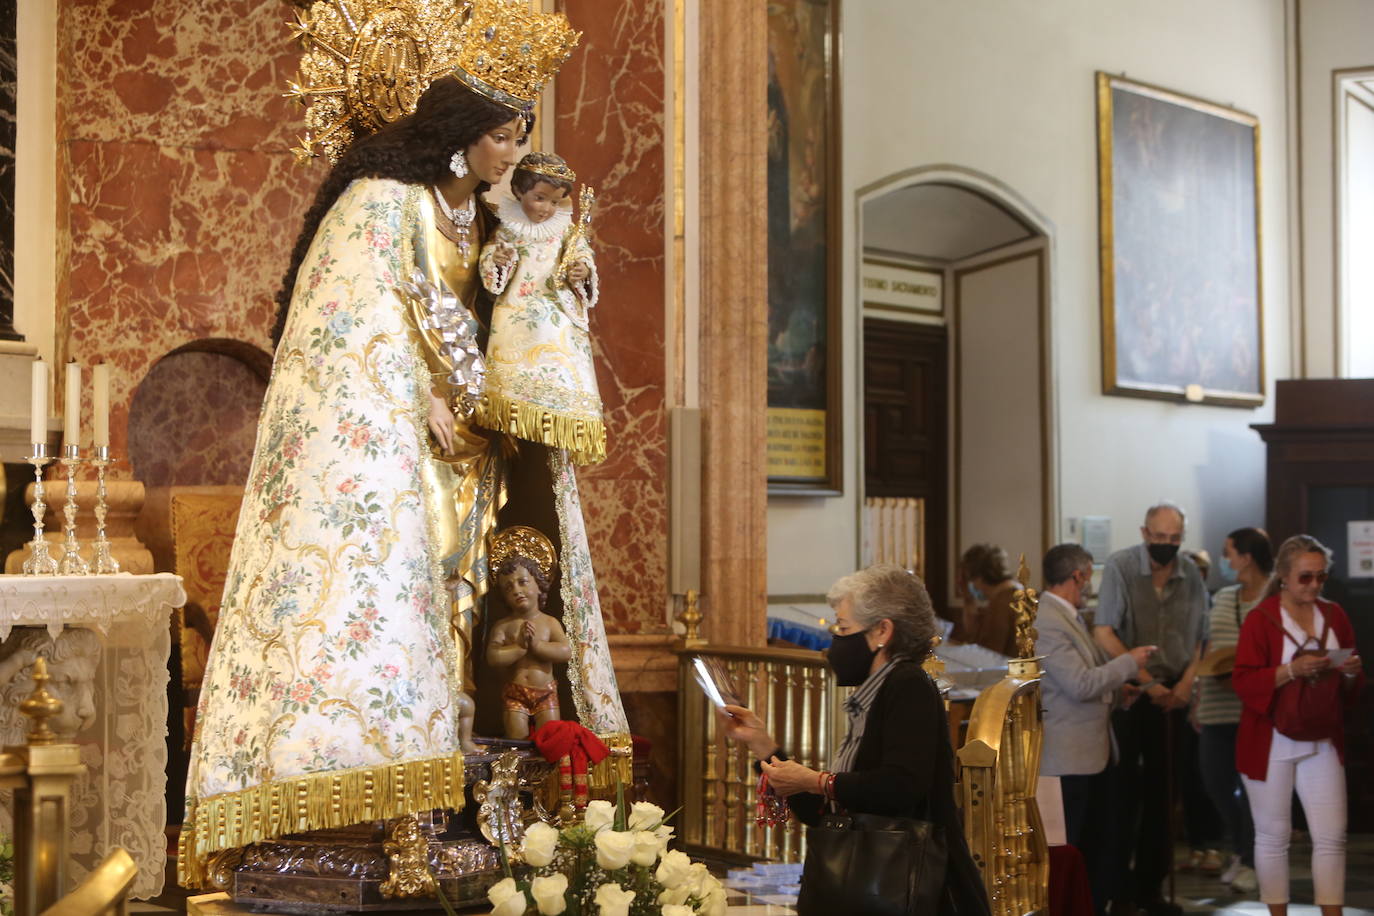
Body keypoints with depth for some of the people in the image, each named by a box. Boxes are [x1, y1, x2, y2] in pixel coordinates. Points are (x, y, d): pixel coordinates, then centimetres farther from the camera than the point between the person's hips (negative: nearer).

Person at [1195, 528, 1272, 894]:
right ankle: (1241, 850, 29)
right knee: (1215, 781, 8)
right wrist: (1198, 700, 15)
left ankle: (1250, 861, 16)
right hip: (1217, 709, 6)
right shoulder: (1221, 598, 14)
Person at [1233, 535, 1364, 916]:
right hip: (1271, 744, -4)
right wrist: (1291, 670, -27)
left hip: (1322, 742, 4)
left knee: (1332, 836, 2)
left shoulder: (1335, 616, 7)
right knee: (1273, 837, 5)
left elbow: (1352, 688, 14)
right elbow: (1243, 682, -15)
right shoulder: (1260, 618, -9)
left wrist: (1351, 673, -9)